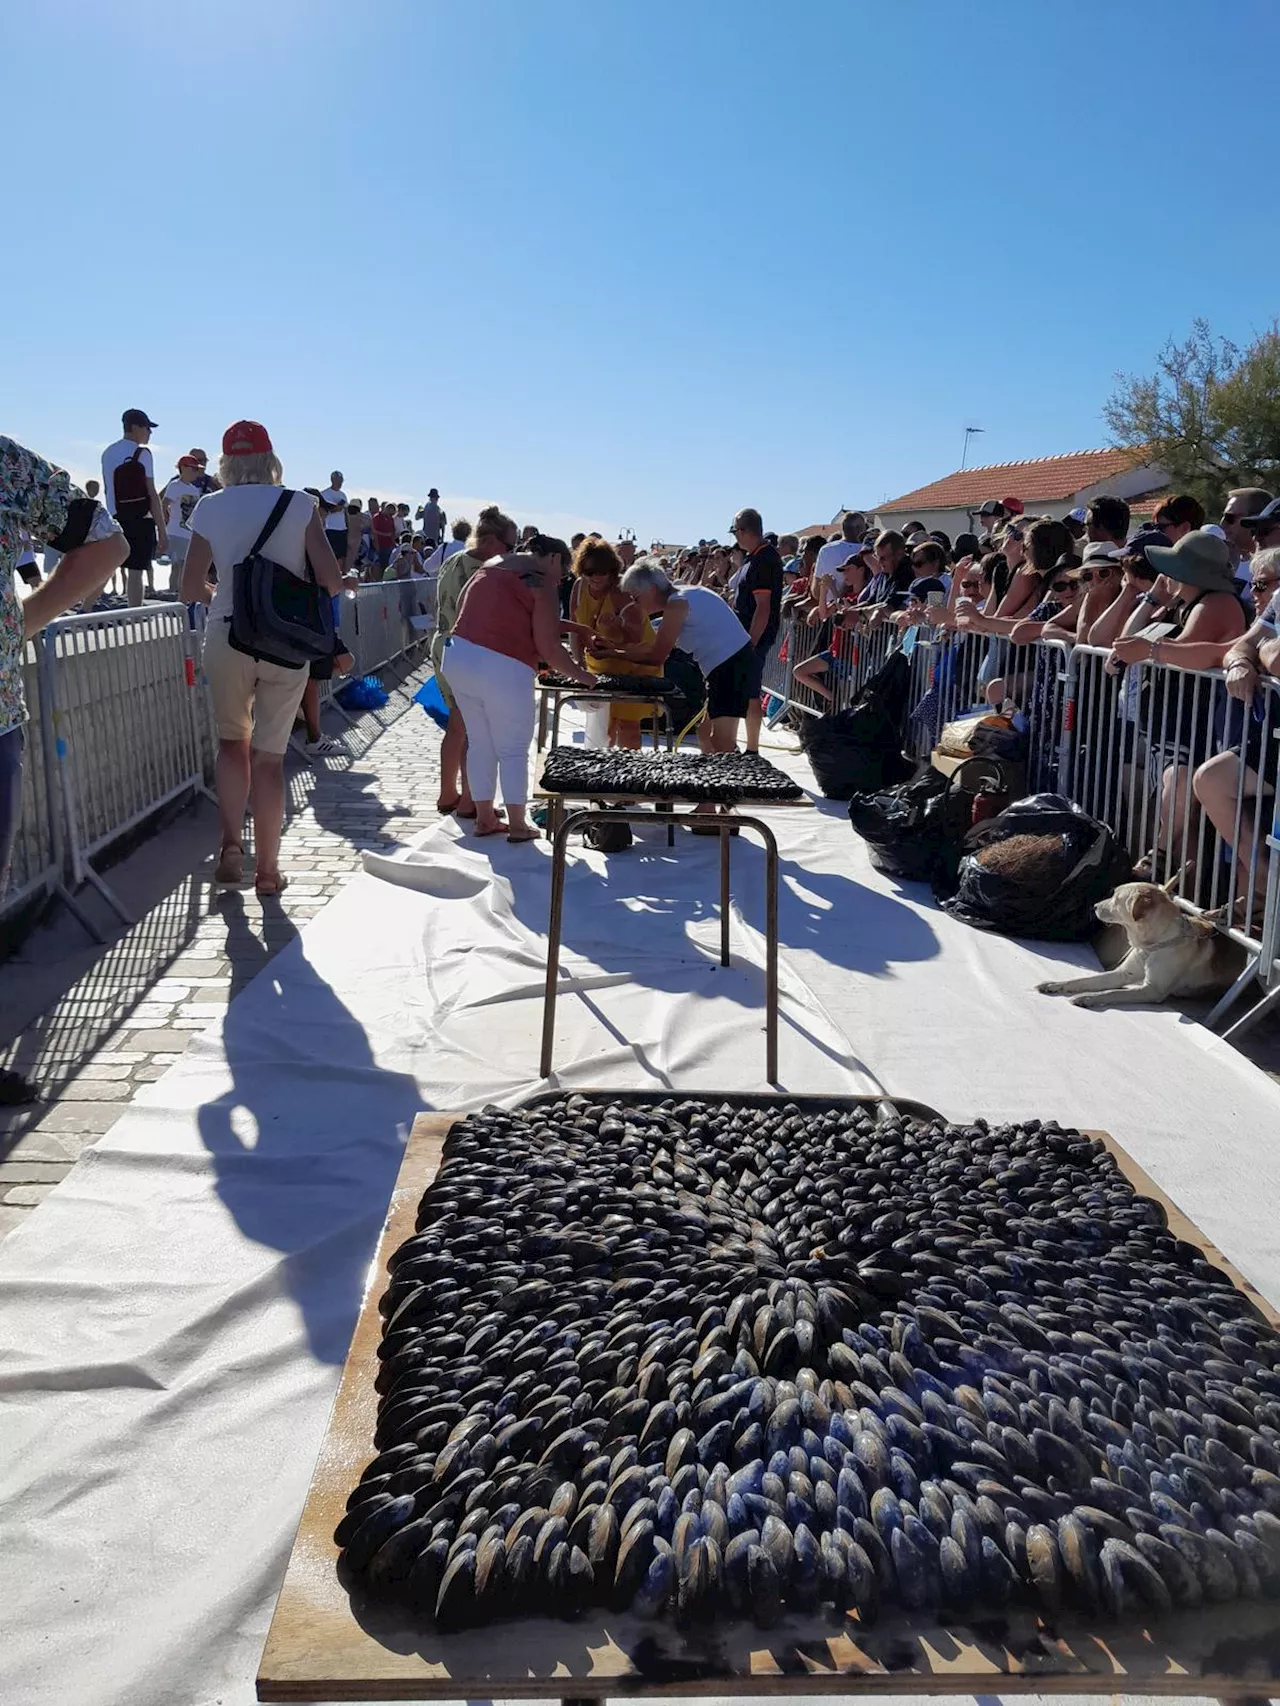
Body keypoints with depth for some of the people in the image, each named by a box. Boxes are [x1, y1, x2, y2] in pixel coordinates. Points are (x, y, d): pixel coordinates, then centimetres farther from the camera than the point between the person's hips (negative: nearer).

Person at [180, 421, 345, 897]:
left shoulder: (209, 507, 2)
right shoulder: (300, 504, -1)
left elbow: (192, 589, 1)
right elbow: (332, 582, -7)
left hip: (227, 636, 1)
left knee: (232, 740, 19)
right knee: (269, 754, 6)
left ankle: (231, 842, 2)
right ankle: (267, 869, 11)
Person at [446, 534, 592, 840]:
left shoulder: (491, 565, 16)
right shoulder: (543, 584, -6)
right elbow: (549, 649, -10)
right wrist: (582, 676, 3)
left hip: (457, 656, 7)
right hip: (501, 667, -7)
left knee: (479, 743, 17)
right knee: (512, 749, 6)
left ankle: (484, 818, 24)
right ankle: (517, 826, 11)